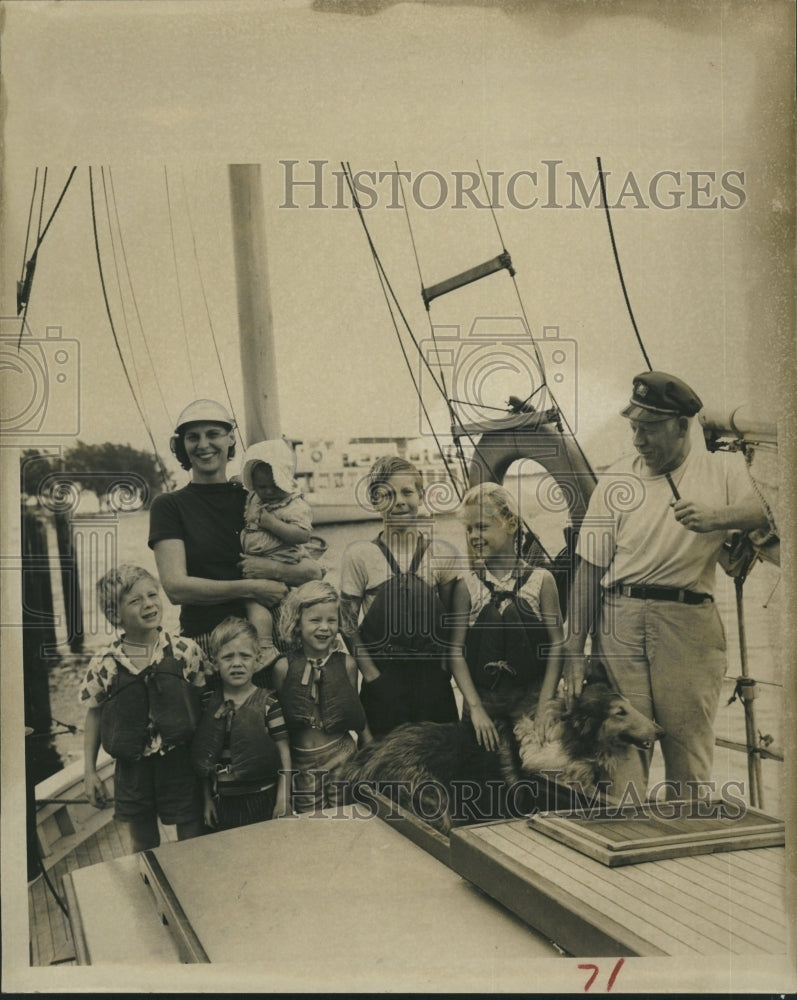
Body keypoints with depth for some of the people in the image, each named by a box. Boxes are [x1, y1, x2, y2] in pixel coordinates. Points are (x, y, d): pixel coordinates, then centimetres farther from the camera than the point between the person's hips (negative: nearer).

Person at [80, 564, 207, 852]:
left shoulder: (186, 651, -9)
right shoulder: (103, 664, -7)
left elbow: (204, 705, -2)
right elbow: (94, 715, 4)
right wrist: (90, 772, 4)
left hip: (181, 763, -1)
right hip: (132, 770, 1)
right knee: (143, 844, 18)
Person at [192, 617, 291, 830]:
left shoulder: (267, 702, -8)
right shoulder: (210, 705, 2)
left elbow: (283, 753, -6)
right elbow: (204, 760, 9)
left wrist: (283, 800, -7)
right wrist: (208, 799, 10)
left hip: (263, 800, -3)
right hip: (224, 803, 3)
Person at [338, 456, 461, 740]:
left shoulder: (442, 554, 2)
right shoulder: (359, 555, -3)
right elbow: (348, 624, -2)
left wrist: (443, 668, -1)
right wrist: (372, 675, -6)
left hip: (433, 682, 2)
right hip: (383, 684, -2)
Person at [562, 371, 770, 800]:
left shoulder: (720, 473, 9)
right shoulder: (616, 480, 8)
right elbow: (590, 569, 6)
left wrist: (716, 517, -24)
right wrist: (574, 650, 1)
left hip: (689, 621, 0)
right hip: (619, 620, 0)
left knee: (689, 750, 3)